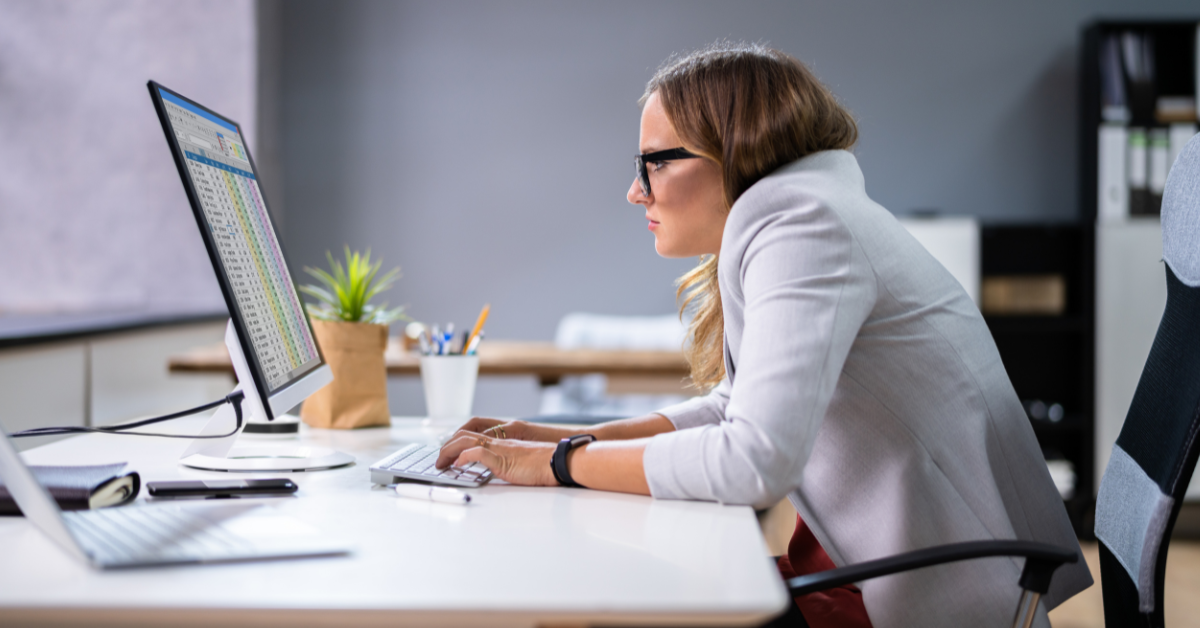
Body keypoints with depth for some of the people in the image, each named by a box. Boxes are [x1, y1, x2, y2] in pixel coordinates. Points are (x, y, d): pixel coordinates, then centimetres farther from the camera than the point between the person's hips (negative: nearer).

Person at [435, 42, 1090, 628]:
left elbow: (755, 461, -27)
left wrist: (557, 464, -15)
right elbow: (736, 407, 19)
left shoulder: (798, 221, -18)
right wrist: (562, 437, 8)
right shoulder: (780, 217, 12)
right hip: (868, 557, 8)